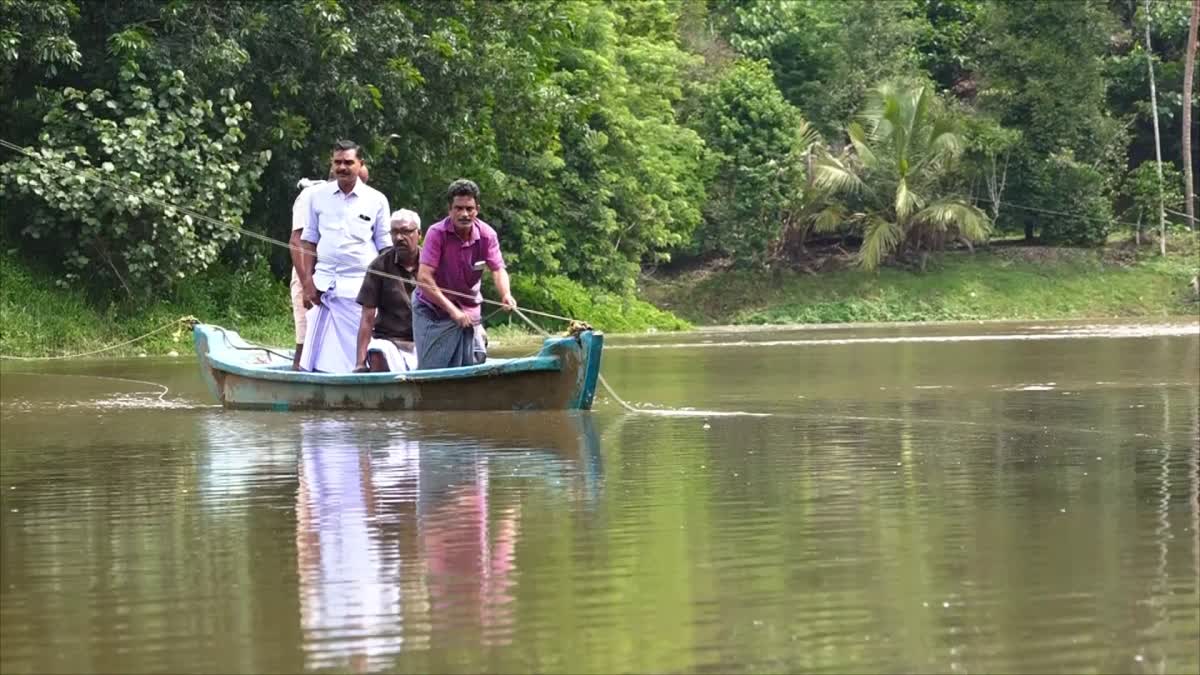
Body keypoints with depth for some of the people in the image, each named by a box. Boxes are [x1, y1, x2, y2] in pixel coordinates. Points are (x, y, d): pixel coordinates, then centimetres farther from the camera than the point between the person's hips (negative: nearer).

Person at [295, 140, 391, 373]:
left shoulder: (376, 200, 5)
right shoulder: (318, 196, 10)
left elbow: (385, 249, 7)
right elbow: (308, 242, 11)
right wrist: (307, 283, 1)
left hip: (360, 286, -2)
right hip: (324, 282, 2)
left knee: (357, 353, -3)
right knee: (317, 355, -2)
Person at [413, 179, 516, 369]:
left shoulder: (487, 235, -8)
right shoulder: (437, 233, -19)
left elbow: (498, 270, -11)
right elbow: (424, 278, -25)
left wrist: (506, 295, -35)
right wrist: (452, 310, -29)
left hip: (469, 311, 3)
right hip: (433, 310, -3)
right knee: (432, 368, -7)